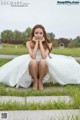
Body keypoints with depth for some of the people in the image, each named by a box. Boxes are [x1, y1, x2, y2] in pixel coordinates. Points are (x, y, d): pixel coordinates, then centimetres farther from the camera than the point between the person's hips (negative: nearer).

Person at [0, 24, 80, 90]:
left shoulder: (48, 43, -10)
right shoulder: (29, 43, -10)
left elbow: (44, 57, -25)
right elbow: (33, 57, -24)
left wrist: (41, 43, -21)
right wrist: (36, 43, -21)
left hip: (44, 66, 0)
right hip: (33, 66, 0)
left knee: (43, 61, -34)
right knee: (33, 62, -34)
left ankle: (40, 80, -10)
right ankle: (35, 81, -11)